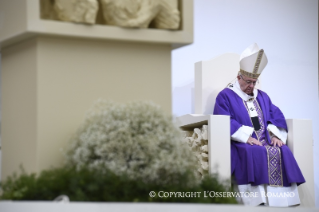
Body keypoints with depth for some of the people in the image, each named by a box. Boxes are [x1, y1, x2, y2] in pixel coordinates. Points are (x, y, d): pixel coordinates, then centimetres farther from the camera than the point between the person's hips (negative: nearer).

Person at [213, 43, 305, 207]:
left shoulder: (262, 97, 23)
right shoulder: (225, 96, 5)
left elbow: (277, 117, 15)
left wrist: (276, 135, -6)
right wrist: (246, 137, -19)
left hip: (266, 141, 5)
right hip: (241, 144, -5)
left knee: (283, 153, -24)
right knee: (256, 154, -36)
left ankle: (284, 201, -29)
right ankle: (259, 201, -41)